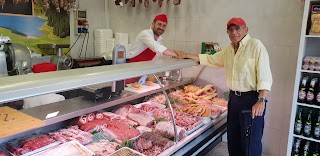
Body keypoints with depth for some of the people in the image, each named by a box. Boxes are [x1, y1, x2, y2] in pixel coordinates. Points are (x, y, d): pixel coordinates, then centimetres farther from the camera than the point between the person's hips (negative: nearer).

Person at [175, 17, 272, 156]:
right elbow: (209, 59, 22)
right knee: (233, 139, 17)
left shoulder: (256, 45, -11)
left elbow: (264, 76, -16)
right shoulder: (228, 50, 11)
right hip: (234, 97, 7)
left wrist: (261, 101, -23)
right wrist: (186, 55, 17)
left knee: (250, 142, 1)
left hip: (252, 99, -7)